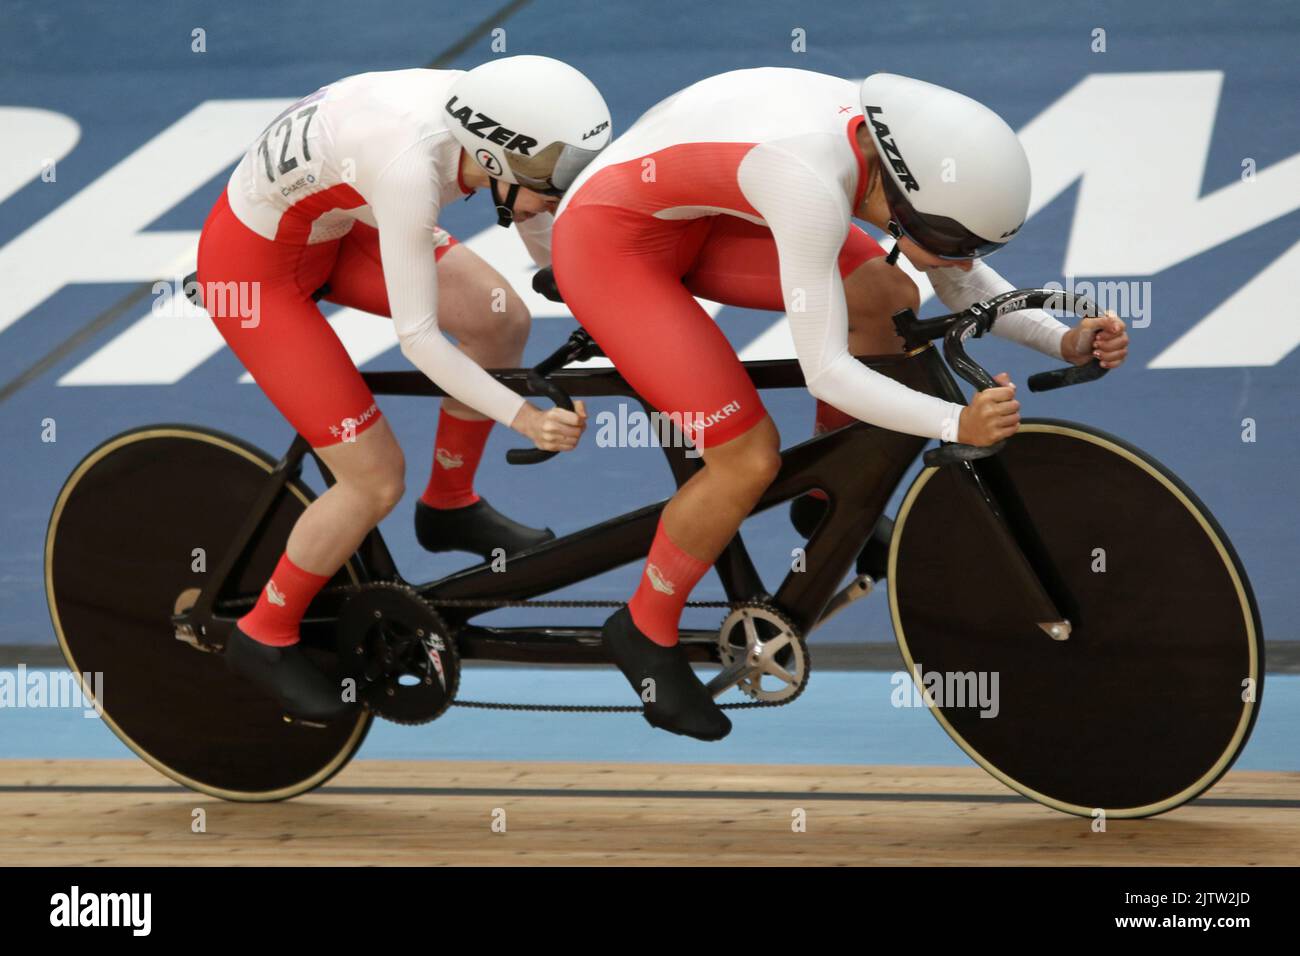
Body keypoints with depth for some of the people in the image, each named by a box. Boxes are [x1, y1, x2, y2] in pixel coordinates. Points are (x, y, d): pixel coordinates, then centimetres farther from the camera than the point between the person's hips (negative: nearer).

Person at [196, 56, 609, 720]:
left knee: (500, 319, -3)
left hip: (332, 224, 8)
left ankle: (449, 506, 20)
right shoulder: (412, 165, -38)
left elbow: (551, 249, 3)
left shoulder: (492, 128, -16)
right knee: (378, 481, -8)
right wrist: (522, 417, -31)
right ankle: (264, 638, 14)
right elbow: (417, 338, -32)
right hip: (253, 265, -7)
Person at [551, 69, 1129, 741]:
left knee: (889, 301, -3)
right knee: (751, 459, -14)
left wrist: (1067, 342, -11)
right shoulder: (814, 184, -36)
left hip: (689, 220, 8)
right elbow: (825, 369, -33)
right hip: (610, 245, -8)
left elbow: (964, 284, 3)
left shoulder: (902, 149, -12)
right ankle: (646, 633, 9)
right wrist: (957, 425, -40)